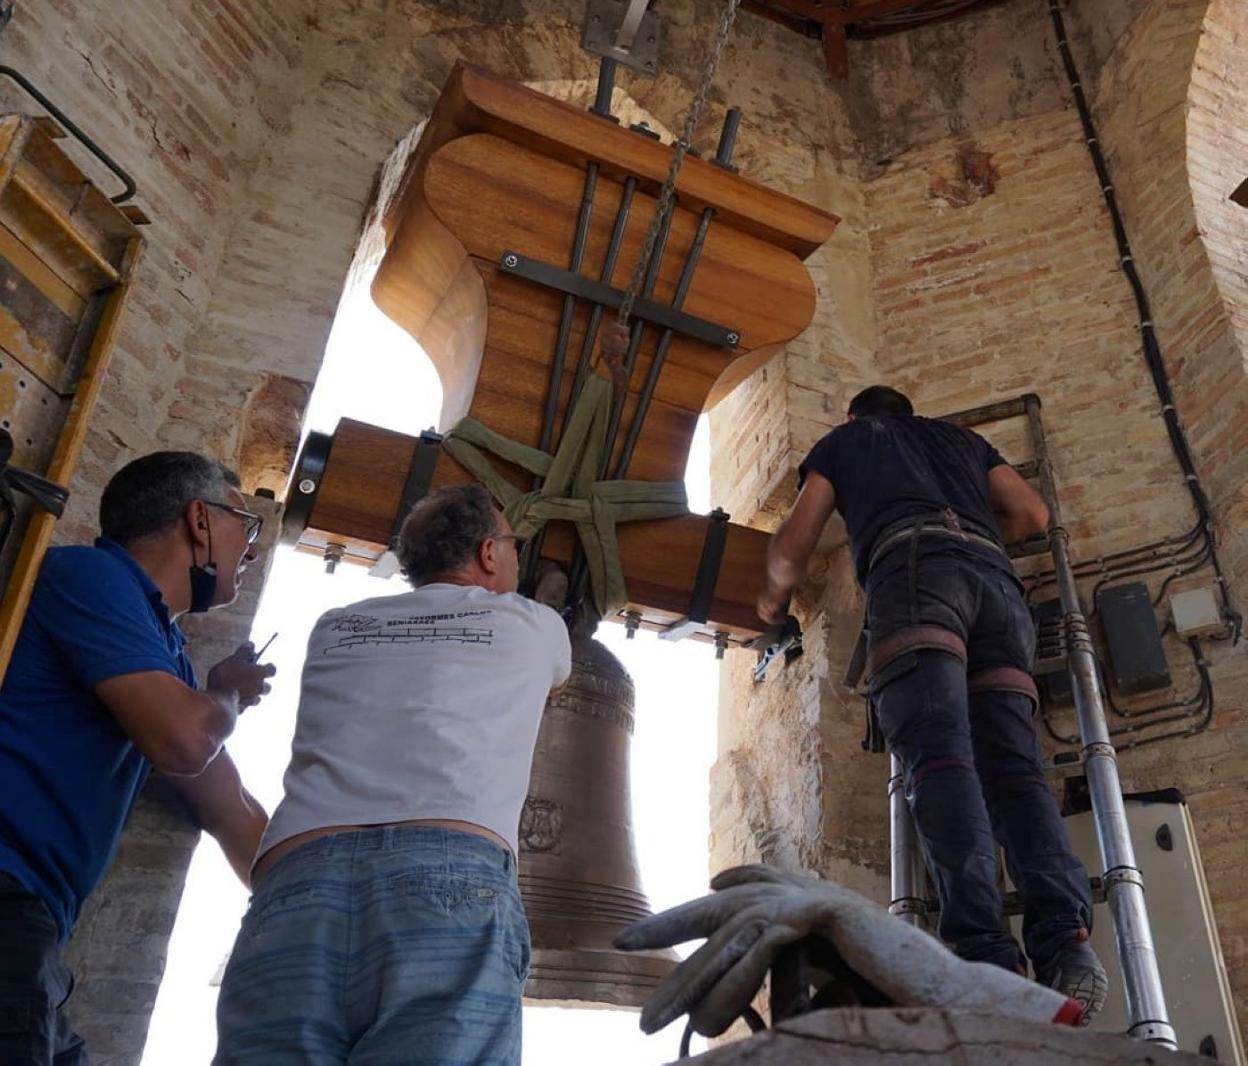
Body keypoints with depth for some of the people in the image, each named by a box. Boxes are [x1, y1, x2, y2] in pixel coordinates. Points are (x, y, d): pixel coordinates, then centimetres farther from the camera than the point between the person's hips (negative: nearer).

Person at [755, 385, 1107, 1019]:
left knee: (940, 759, -21)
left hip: (912, 565, -4)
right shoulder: (959, 437, 39)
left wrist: (773, 597, 42)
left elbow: (793, 545, 23)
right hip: (994, 576, 4)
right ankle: (1065, 940, -27)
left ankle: (985, 952, -37)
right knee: (1013, 767, -8)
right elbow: (1033, 514, 30)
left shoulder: (844, 439, 30)